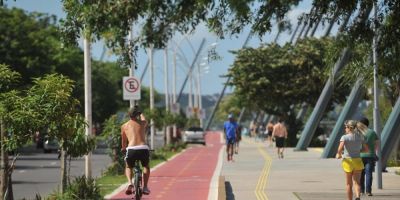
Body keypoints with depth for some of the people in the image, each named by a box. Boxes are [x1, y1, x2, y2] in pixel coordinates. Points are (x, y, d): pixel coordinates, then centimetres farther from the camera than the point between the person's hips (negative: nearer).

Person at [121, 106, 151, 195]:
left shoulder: (124, 126, 14)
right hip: (143, 149, 1)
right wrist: (140, 114, 63)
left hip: (131, 149, -1)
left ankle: (130, 183, 1)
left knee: (128, 167, 27)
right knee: (146, 167, 30)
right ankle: (145, 187, 19)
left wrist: (123, 149, 49)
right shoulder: (143, 123, 15)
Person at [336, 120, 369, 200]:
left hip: (348, 161, -2)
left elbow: (340, 149, -24)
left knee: (349, 184, 11)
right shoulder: (360, 137, 4)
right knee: (357, 182, 0)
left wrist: (339, 154, -4)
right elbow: (366, 149, 9)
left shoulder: (345, 137, -10)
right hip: (357, 161, 2)